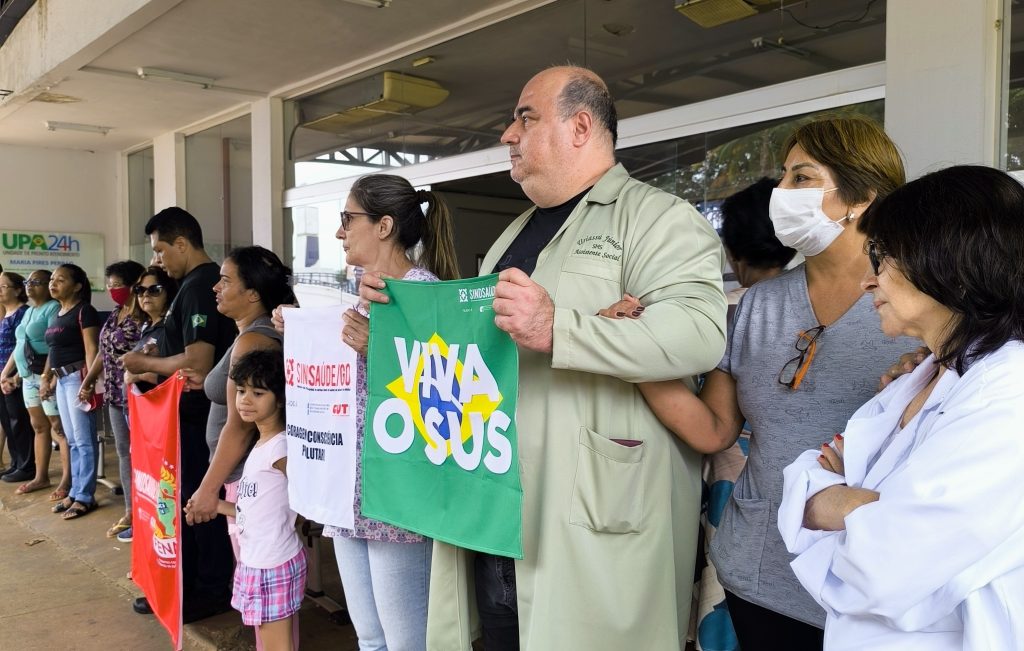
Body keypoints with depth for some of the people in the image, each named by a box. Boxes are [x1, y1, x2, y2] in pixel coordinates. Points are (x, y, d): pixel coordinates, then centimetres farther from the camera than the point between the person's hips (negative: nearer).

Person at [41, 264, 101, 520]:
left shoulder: (84, 311, -8)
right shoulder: (55, 314, 18)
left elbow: (91, 349, -15)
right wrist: (46, 377, 19)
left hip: (78, 377, -9)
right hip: (61, 379, 9)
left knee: (84, 440, -5)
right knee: (72, 440, 12)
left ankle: (85, 497, -1)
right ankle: (75, 492, 18)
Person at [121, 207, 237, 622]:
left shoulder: (198, 287, -19)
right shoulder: (201, 283, 12)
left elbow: (198, 362, -27)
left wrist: (146, 363, -13)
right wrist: (153, 368, 11)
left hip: (197, 418, -10)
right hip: (192, 414, 10)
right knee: (185, 500, 17)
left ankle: (212, 592, 15)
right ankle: (183, 585, 29)